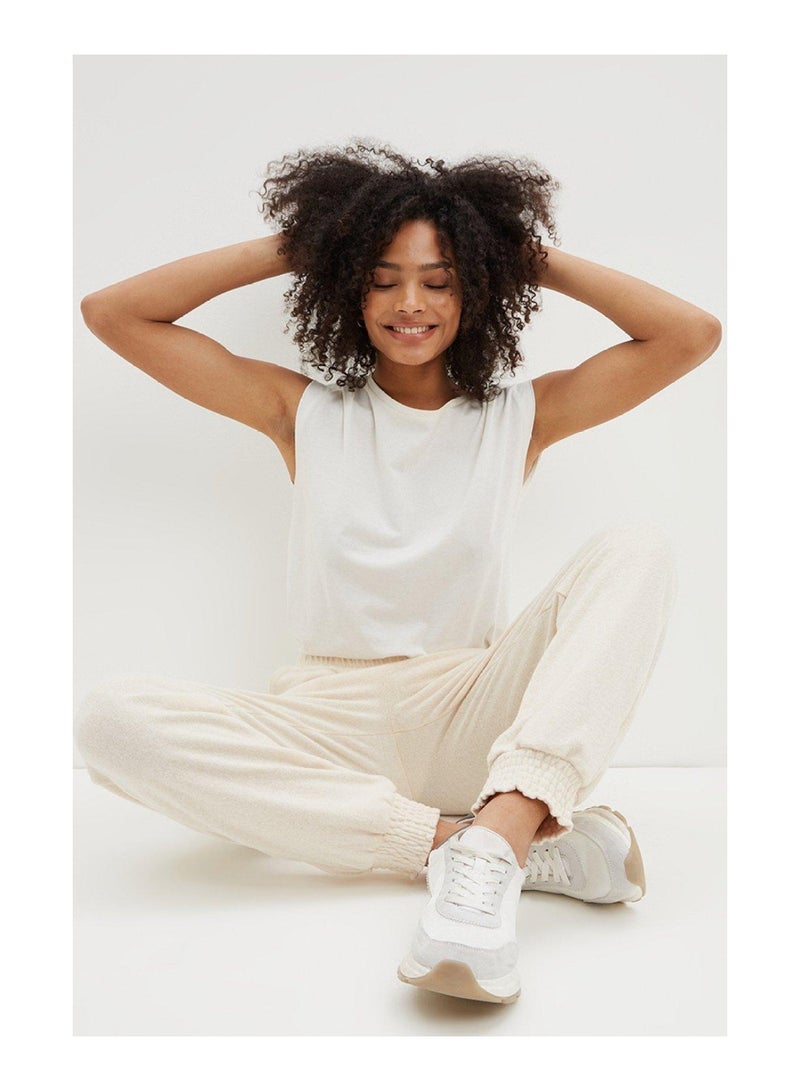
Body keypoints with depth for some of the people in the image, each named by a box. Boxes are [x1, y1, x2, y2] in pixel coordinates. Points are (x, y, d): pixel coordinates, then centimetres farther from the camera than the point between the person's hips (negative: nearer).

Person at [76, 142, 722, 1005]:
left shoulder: (519, 416, 8)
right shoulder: (304, 412, 8)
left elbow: (693, 335, 1)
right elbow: (111, 313, 7)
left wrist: (535, 259, 5)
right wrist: (292, 246, 6)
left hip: (471, 722, 0)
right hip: (330, 729, 1)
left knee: (635, 550, -19)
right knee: (113, 719, -26)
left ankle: (492, 841, -38)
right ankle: (506, 840, -28)